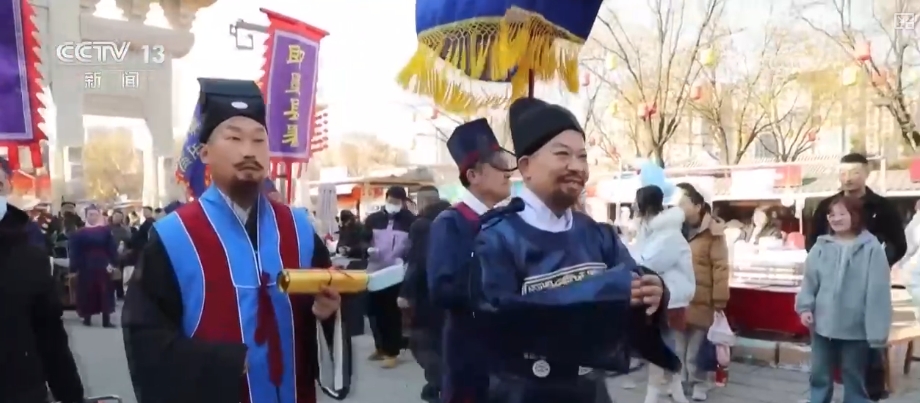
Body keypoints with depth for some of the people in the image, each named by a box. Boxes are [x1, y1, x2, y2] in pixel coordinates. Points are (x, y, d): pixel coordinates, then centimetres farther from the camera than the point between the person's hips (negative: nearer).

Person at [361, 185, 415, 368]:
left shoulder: (411, 221, -4)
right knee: (374, 311, 11)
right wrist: (368, 250, -17)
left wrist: (404, 260, -17)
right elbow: (362, 241, 5)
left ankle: (392, 352, 11)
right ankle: (380, 347, 28)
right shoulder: (373, 219, 5)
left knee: (393, 313, 2)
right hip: (374, 273, 4)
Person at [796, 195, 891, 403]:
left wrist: (877, 331, -13)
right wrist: (805, 306, -9)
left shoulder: (871, 248, -11)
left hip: (856, 328, -3)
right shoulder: (821, 246, 0)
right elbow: (810, 280, 5)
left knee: (854, 379, 15)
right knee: (819, 376, 16)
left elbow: (878, 291, -12)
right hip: (823, 325, 3)